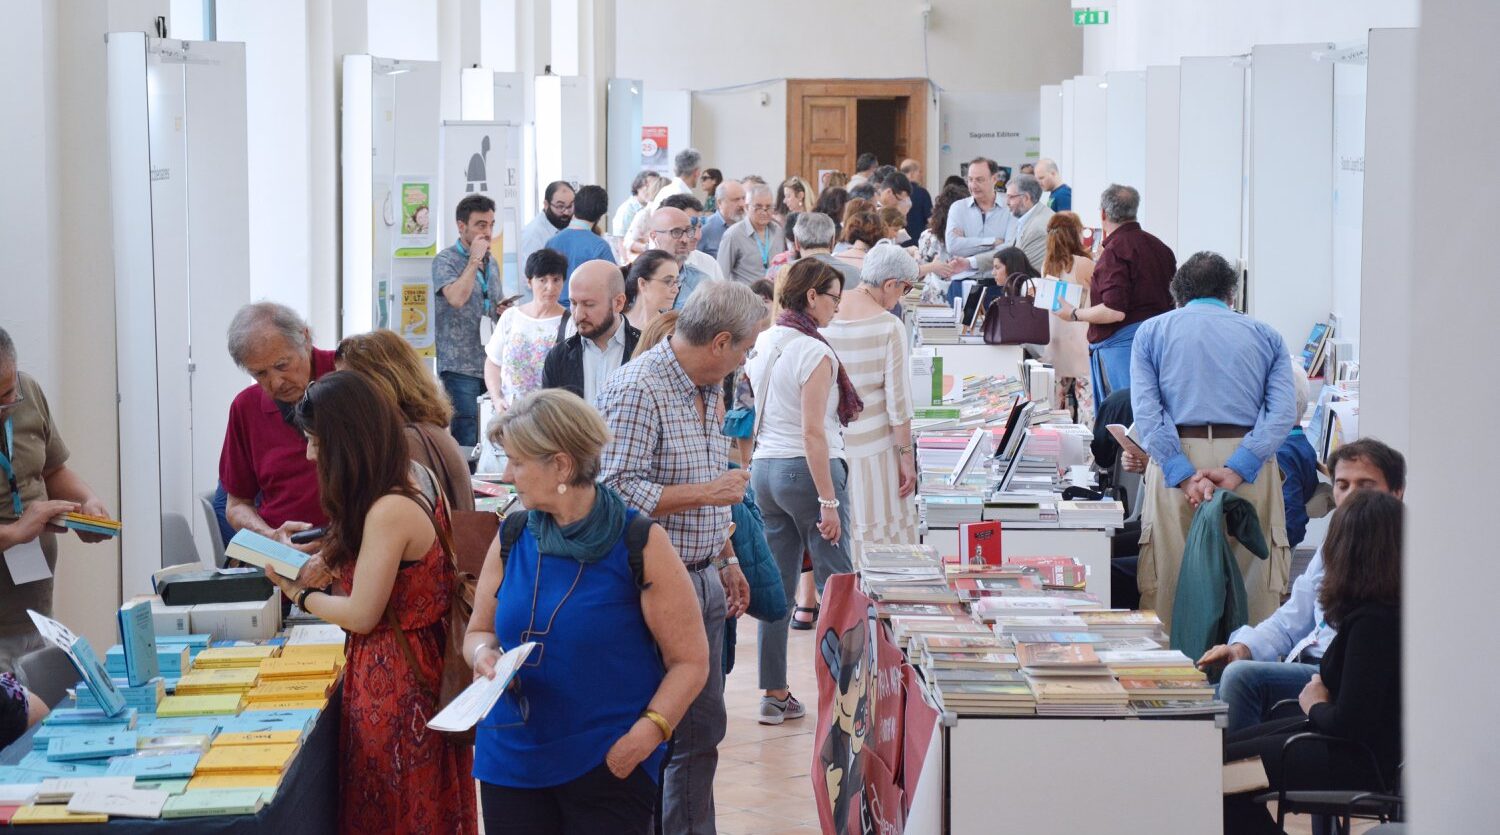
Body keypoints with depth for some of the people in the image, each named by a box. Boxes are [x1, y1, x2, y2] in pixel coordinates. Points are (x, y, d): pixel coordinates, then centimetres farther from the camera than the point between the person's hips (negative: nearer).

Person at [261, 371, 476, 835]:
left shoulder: (388, 511, -25)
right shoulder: (413, 479, 3)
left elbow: (362, 615, -20)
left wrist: (299, 594, -4)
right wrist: (329, 545, 12)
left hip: (392, 678, -9)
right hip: (423, 660, 9)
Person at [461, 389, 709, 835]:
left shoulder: (641, 544, -9)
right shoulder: (512, 540, 4)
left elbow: (690, 660, -8)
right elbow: (479, 630, 16)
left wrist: (646, 732, -22)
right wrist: (484, 654, -7)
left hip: (610, 767, -4)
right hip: (512, 760, 4)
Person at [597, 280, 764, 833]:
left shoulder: (707, 391, 13)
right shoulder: (637, 391, -17)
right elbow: (618, 492, -24)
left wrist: (726, 561, 20)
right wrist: (708, 492, -21)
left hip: (703, 582, 9)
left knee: (702, 727, 15)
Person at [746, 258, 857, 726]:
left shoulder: (762, 346, 9)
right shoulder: (815, 353, -14)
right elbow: (813, 432, -18)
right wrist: (829, 501, -18)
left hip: (764, 469, 8)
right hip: (806, 469, -8)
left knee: (776, 586, 9)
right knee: (836, 582, 1)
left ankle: (775, 694, 11)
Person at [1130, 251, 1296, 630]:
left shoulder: (1151, 331, 15)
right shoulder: (1265, 335, 18)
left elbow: (1145, 410, -2)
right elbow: (1283, 411, 0)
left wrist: (1184, 476, -10)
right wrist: (1236, 471, -10)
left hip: (1177, 461, -1)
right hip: (1250, 464, 1)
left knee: (1170, 584, 1)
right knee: (1252, 582, 3)